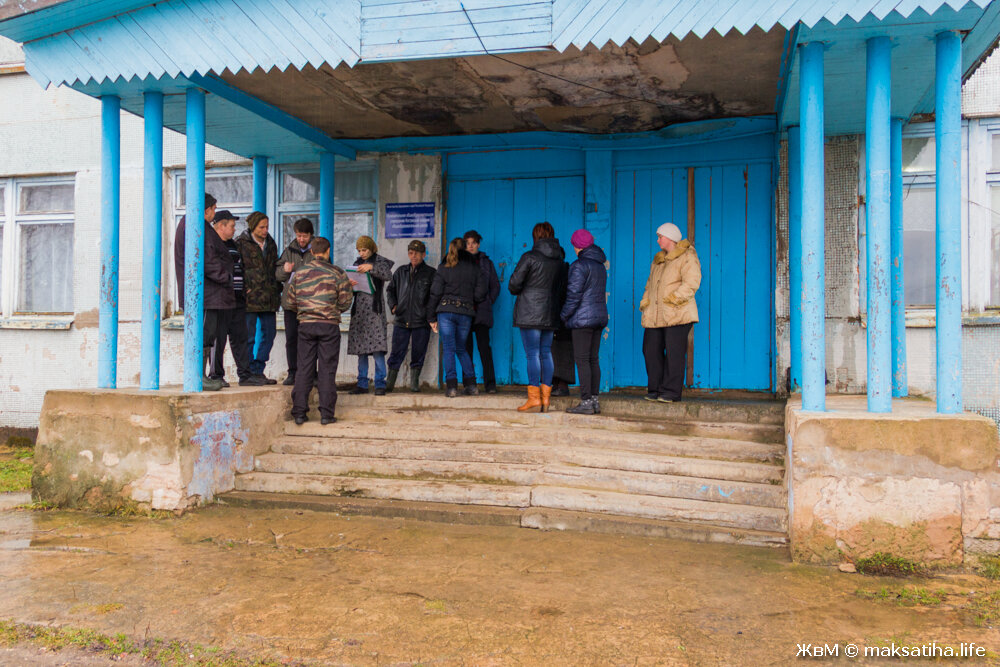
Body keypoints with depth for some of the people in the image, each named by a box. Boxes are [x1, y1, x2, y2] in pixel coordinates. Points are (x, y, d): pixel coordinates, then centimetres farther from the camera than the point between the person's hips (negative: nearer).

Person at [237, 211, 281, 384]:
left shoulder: (270, 243, 15)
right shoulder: (241, 244, -4)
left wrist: (277, 288, 15)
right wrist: (245, 289, -12)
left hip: (268, 298, 6)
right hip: (250, 298, -6)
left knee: (268, 333, 7)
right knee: (248, 336, -1)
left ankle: (258, 371, 17)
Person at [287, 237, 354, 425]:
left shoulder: (298, 272, 7)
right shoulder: (337, 273, -2)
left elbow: (291, 301, 11)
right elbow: (345, 302, 0)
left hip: (305, 325, 2)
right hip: (329, 325, -2)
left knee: (304, 368, 7)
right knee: (327, 369, 2)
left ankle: (299, 412, 8)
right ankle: (326, 414, 3)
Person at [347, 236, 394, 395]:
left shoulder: (380, 261, 4)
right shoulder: (357, 263, 18)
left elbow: (388, 276, -16)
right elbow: (352, 282, 16)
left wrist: (371, 267, -27)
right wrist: (349, 284, -7)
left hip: (375, 307, -5)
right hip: (359, 308, 5)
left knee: (377, 346, -12)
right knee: (360, 347, 5)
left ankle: (380, 384, -9)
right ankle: (362, 384, 10)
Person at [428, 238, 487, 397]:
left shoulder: (444, 267, 3)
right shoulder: (473, 266, 8)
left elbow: (435, 293, 2)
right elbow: (481, 291, 4)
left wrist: (433, 317, 7)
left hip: (446, 310, -2)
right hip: (466, 313, 2)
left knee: (449, 348, 1)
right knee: (461, 348, 16)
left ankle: (451, 386, -6)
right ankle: (471, 384, 10)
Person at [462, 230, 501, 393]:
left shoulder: (486, 262, 13)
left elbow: (495, 286, 16)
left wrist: (488, 302, 5)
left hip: (482, 311, -1)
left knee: (484, 346, -9)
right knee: (466, 348, -1)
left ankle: (490, 384, -9)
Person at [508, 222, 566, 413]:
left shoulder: (530, 257, -10)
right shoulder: (559, 259, 7)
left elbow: (514, 284, -9)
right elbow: (561, 285, 9)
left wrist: (518, 292, 11)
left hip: (530, 311, -5)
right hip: (550, 313, 6)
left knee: (532, 354, -4)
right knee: (546, 353, 9)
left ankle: (534, 397, -6)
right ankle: (545, 397, 11)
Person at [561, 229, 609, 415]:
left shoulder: (580, 265, -12)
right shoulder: (600, 265, 15)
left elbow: (574, 293, -16)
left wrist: (564, 315, -5)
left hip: (583, 318, -9)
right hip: (600, 316, 9)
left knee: (582, 359, -6)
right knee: (593, 359, 11)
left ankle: (586, 402, -8)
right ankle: (595, 400, 12)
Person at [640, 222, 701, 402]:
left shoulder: (687, 257, -4)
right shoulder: (658, 259, 21)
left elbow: (692, 283, -15)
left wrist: (673, 298, -20)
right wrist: (645, 301, 12)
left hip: (677, 314, -8)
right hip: (655, 315, 8)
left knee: (674, 352, -7)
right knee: (651, 350, 5)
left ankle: (671, 391, -2)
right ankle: (655, 389, 14)